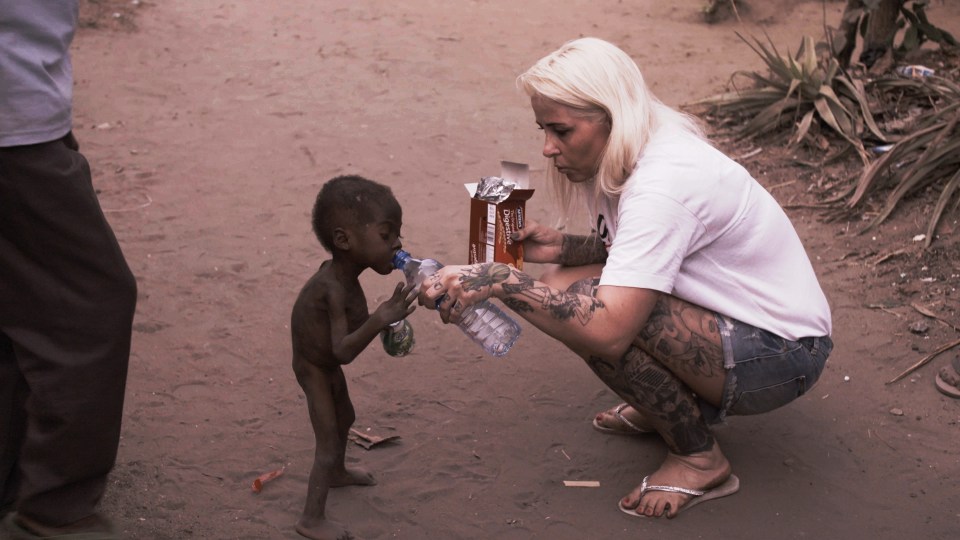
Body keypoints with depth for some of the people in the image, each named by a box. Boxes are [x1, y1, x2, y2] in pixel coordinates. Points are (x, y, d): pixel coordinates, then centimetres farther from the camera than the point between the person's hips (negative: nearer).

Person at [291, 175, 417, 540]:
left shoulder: (338, 272, -11)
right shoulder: (334, 290, -39)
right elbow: (343, 352, -43)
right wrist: (378, 321, -55)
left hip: (325, 364, 9)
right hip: (315, 369, -9)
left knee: (344, 418, 29)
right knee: (328, 444, -3)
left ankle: (336, 473, 54)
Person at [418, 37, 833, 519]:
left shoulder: (664, 182, -29)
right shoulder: (626, 159, -1)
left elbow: (608, 330, -37)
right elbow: (620, 249, 12)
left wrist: (498, 280, -37)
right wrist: (562, 247, -8)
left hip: (781, 352, -9)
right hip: (728, 322, 9)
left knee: (588, 309, -28)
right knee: (563, 284, -3)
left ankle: (700, 460, -8)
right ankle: (677, 403, 12)